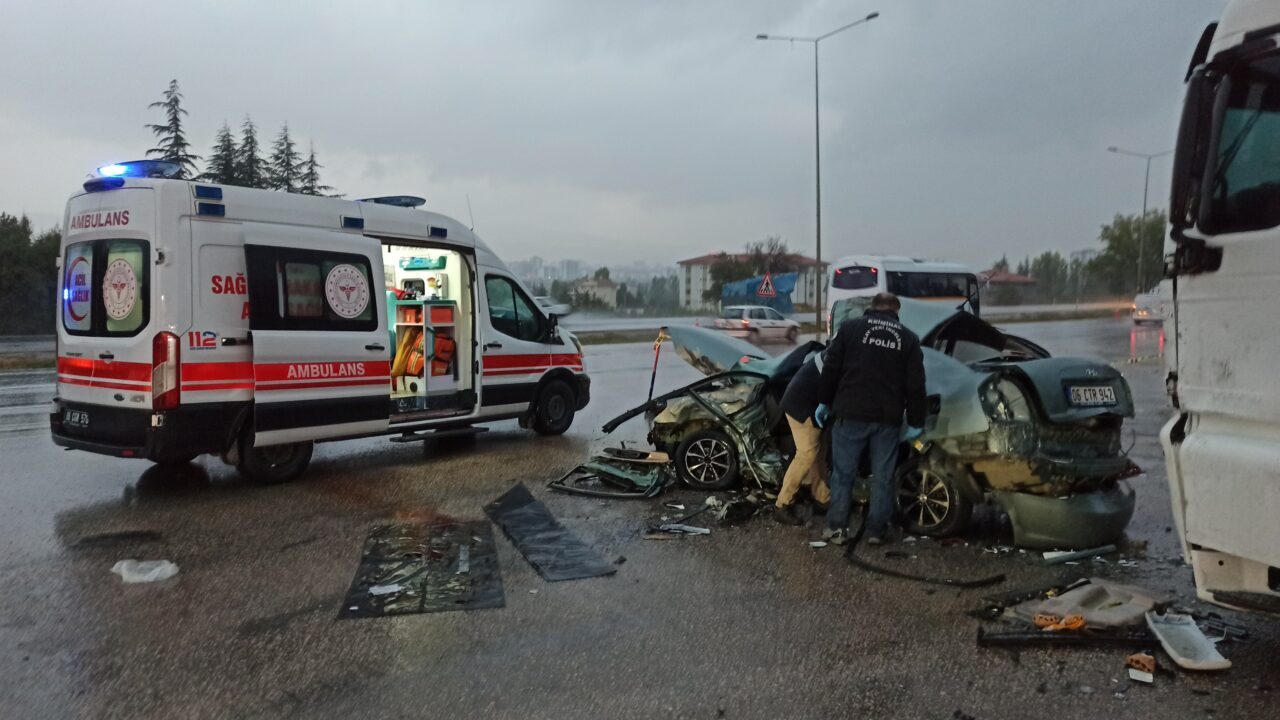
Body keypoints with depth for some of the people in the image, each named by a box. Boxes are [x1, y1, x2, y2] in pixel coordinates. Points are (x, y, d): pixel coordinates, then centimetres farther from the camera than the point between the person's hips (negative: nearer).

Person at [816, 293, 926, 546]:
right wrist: (916, 422, 9)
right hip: (888, 418, 2)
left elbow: (831, 368, 0)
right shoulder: (908, 338, 9)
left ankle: (836, 528, 8)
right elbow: (915, 384, 5)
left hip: (851, 413, -1)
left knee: (843, 473, 7)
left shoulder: (850, 327, 3)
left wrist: (824, 402, 9)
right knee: (883, 476, 10)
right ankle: (876, 530, 13)